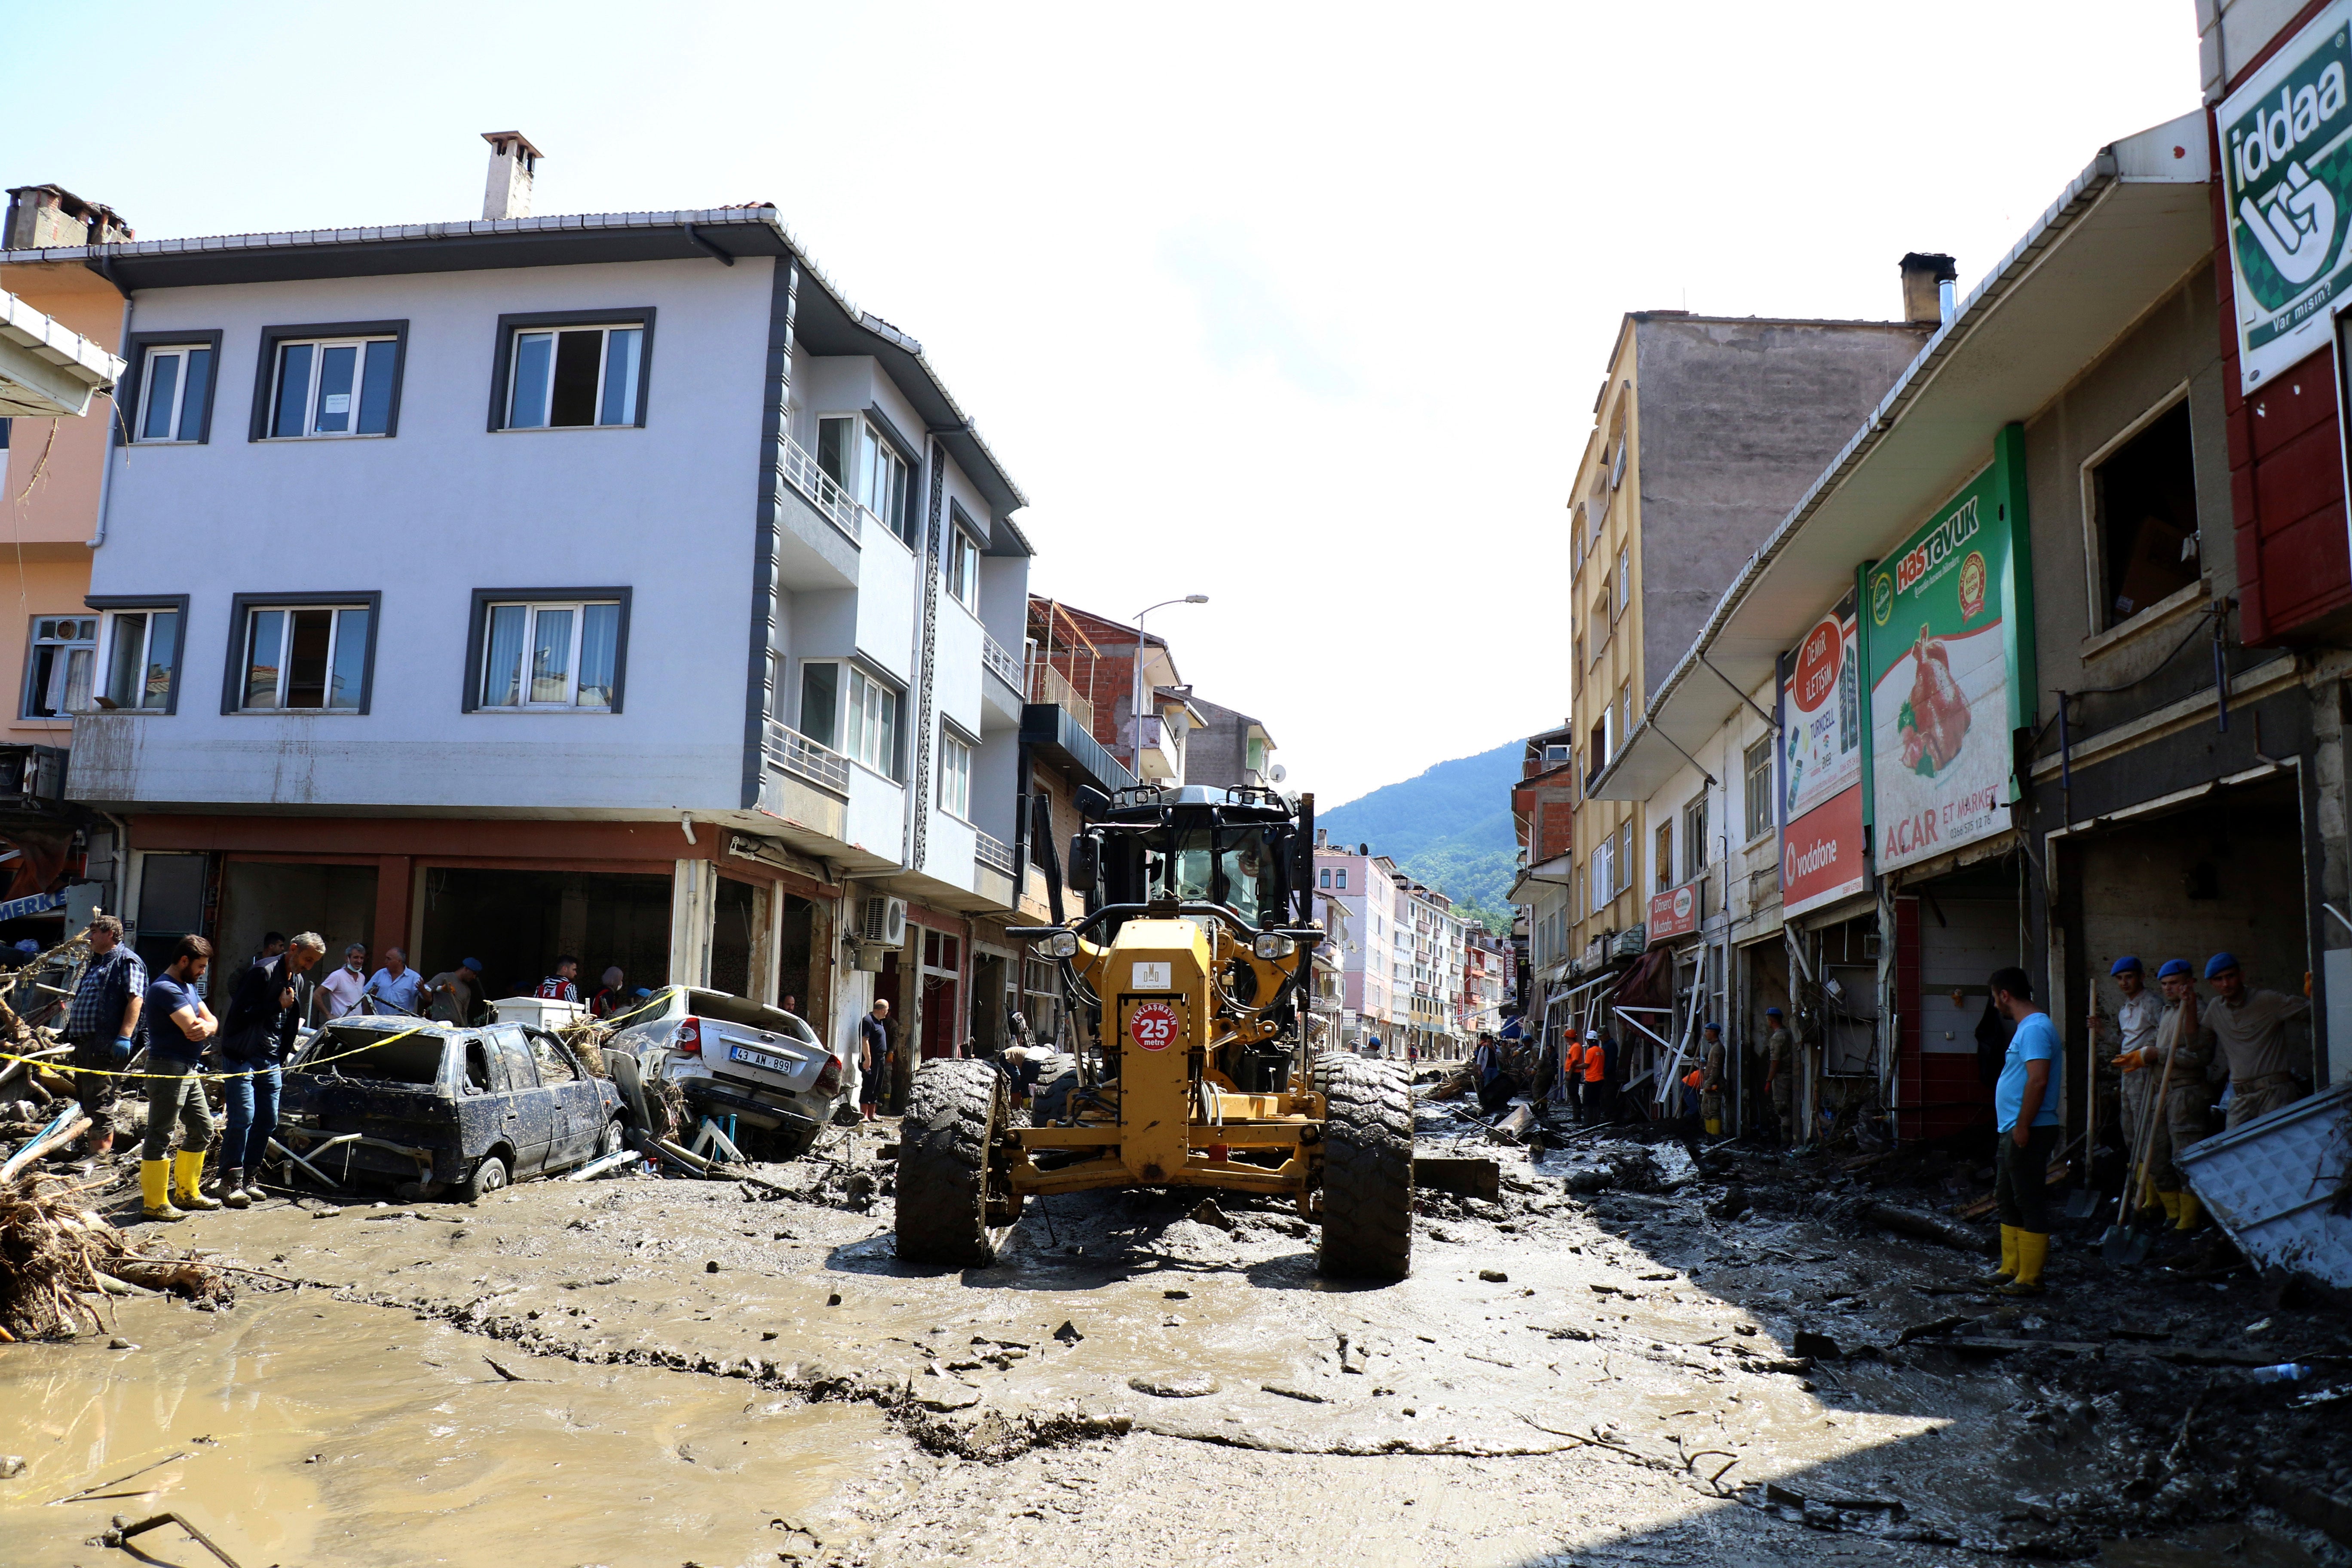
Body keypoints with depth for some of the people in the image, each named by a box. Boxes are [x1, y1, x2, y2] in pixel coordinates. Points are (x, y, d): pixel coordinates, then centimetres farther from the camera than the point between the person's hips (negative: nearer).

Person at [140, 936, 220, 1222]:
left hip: (189, 1071, 10)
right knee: (160, 1136, -5)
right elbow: (192, 1028, -25)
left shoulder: (189, 987, 18)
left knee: (202, 1129, 16)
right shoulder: (166, 989, -15)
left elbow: (212, 1023, 10)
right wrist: (203, 1027, -2)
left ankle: (187, 1192, 26)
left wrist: (206, 1028, -13)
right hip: (168, 1069, -10)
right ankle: (154, 1203, -1)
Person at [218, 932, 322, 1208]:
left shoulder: (301, 982, 13)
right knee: (243, 1117, -11)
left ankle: (250, 1176, 14)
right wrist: (278, 1005, -18)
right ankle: (231, 1182, -7)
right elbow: (240, 1012, -17)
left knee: (268, 1121, 5)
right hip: (242, 1058, -7)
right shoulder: (263, 973, -12)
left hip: (271, 1061, 7)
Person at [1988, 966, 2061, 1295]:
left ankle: (2030, 1279, 2)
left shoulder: (2034, 1028, -18)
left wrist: (2022, 1127, -23)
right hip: (2015, 1132, 11)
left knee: (2030, 1204, -4)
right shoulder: (2028, 1027, 16)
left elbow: (2038, 1080, -27)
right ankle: (2012, 1269, 25)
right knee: (2007, 1200, 17)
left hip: (2027, 1133, -11)